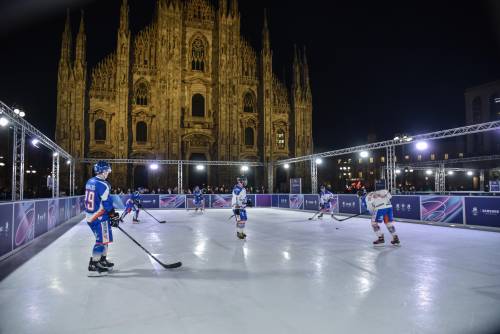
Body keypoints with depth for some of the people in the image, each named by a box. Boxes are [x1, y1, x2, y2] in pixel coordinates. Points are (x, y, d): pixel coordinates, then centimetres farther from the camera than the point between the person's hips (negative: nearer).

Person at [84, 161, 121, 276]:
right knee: (102, 240, -3)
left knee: (103, 239, 19)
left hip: (90, 215, 9)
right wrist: (114, 216, -9)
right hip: (99, 217, -9)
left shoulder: (90, 182, 9)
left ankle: (102, 261, 29)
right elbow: (107, 203, -18)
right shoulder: (102, 185, -19)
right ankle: (93, 266, -2)